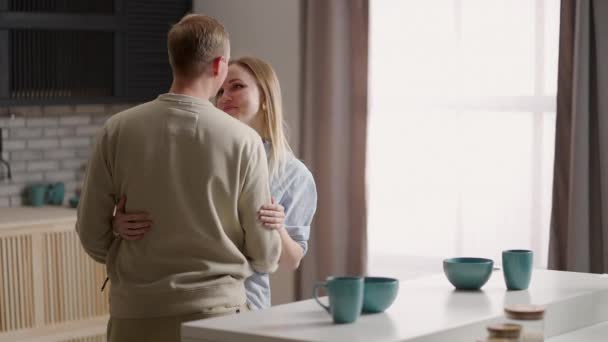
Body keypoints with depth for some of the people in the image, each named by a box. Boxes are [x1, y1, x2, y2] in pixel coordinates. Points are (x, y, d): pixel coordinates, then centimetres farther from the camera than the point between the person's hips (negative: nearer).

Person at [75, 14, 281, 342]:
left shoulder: (117, 130, -4)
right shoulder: (242, 140, -9)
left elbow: (92, 232, 1)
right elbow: (265, 254, -2)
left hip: (136, 315, 2)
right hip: (213, 311, -2)